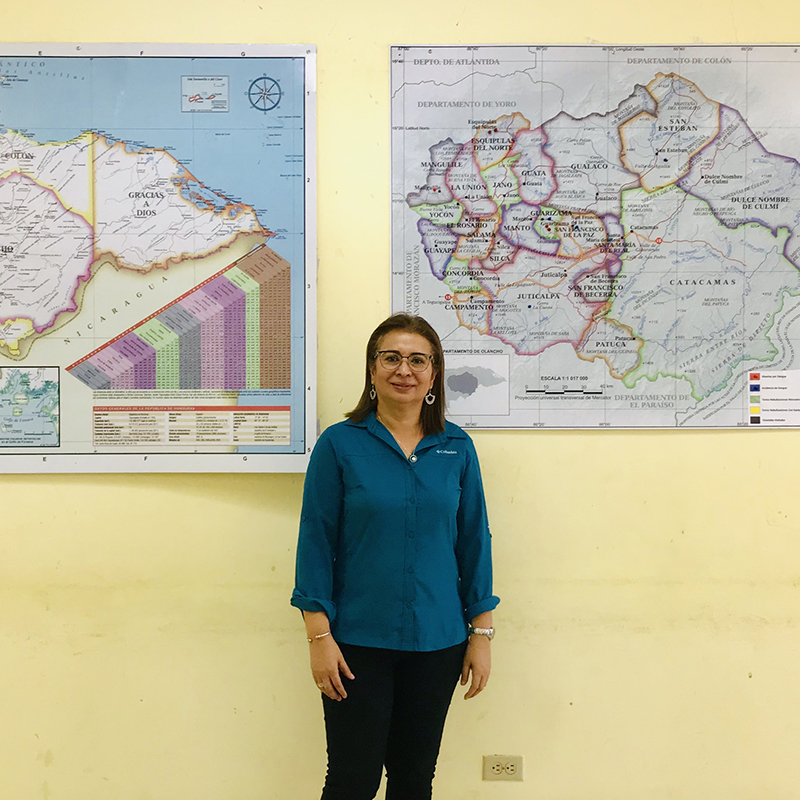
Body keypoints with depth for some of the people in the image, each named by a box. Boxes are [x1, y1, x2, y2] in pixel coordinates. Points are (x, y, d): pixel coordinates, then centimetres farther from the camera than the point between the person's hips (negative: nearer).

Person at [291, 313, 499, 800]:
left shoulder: (457, 448, 2)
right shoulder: (340, 444, -5)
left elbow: (474, 541, 5)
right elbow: (317, 542, -5)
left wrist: (482, 633, 3)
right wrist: (320, 636, -9)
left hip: (437, 641, 3)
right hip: (358, 641, -3)